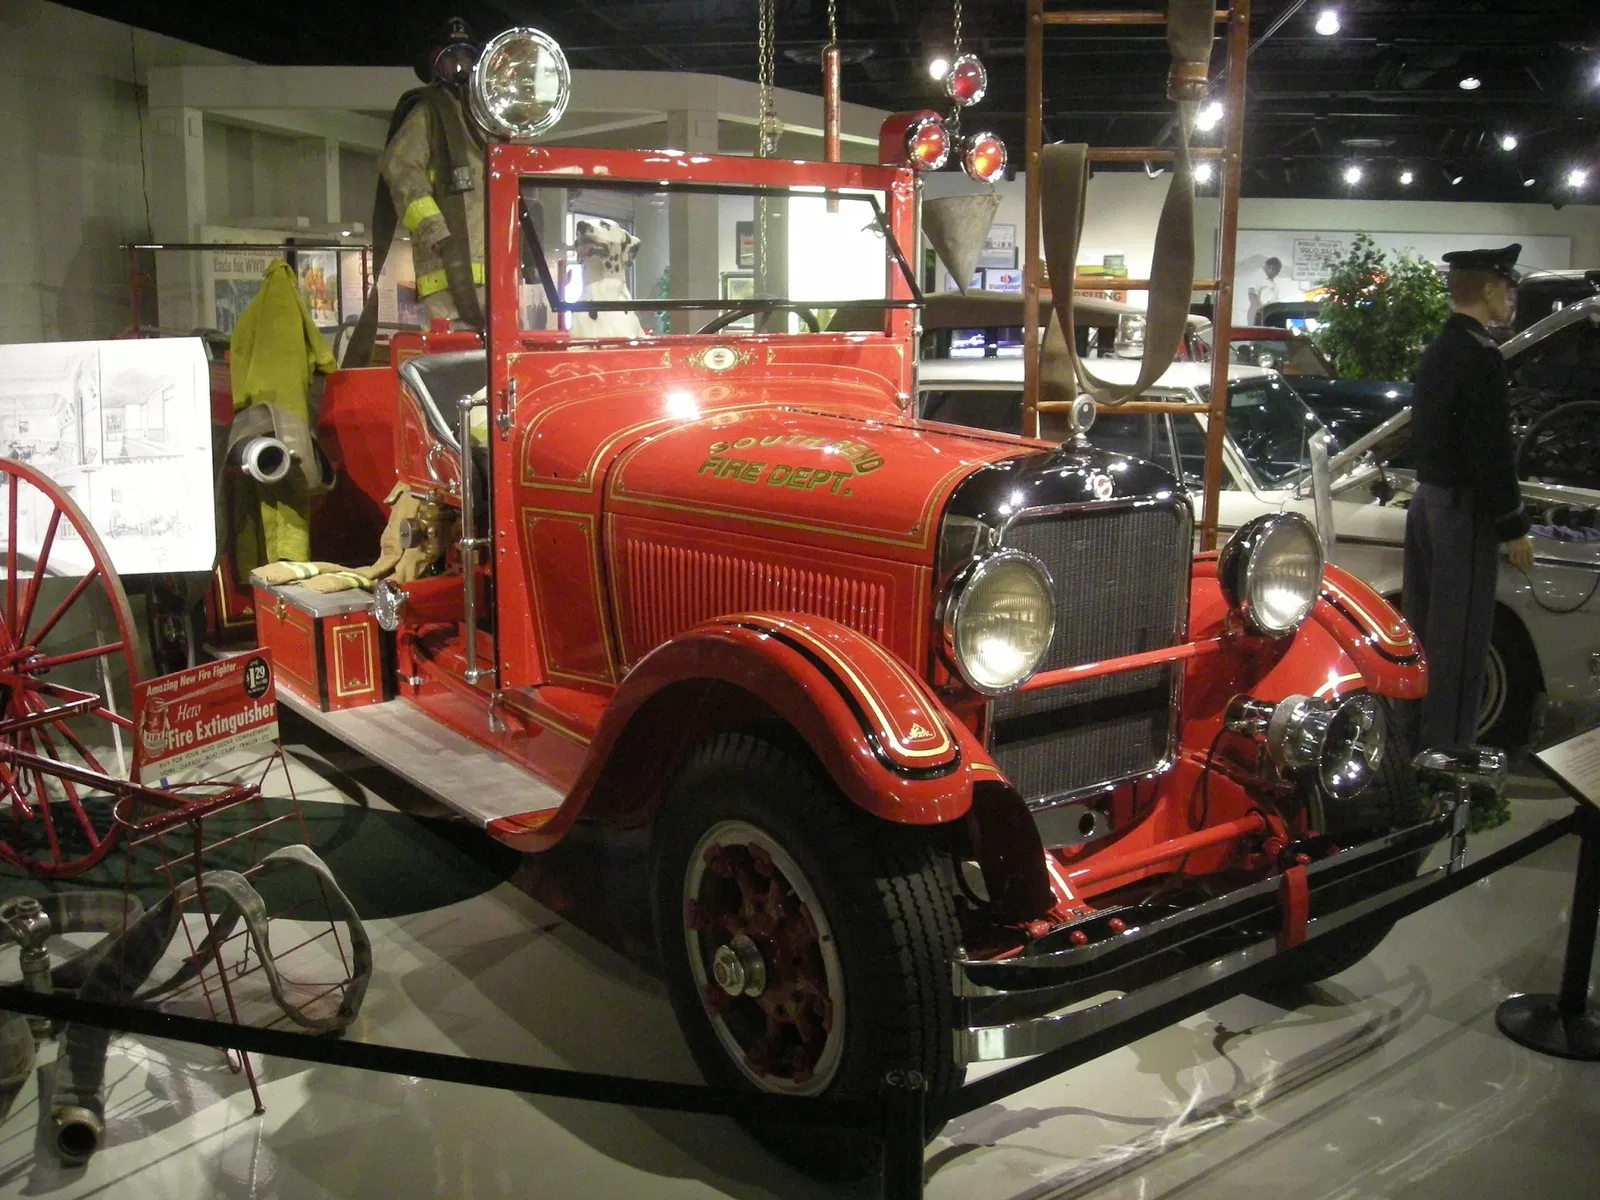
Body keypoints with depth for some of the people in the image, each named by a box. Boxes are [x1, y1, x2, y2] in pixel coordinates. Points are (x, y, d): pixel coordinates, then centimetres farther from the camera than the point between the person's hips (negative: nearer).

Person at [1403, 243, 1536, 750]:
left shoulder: (1435, 351, 11)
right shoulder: (1481, 356, -17)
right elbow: (1492, 452, -19)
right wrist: (1514, 527, -13)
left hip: (1427, 498, 10)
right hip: (1463, 509, -9)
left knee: (1420, 625, 15)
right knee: (1459, 636, -4)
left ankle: (1412, 734, 26)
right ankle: (1447, 744, 1)